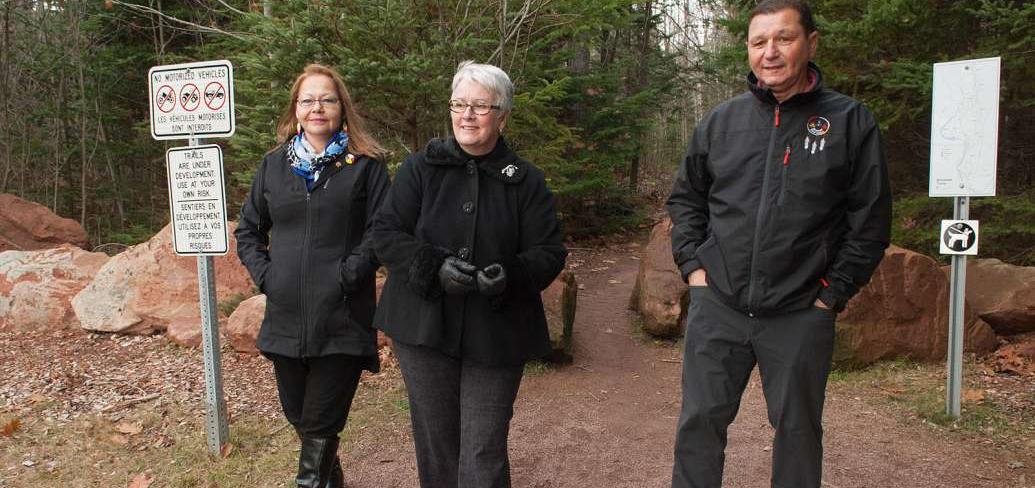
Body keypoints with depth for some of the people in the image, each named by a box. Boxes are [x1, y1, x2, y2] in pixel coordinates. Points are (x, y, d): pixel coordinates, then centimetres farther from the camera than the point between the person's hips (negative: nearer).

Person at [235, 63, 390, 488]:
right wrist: (263, 273, 2)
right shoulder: (274, 163, 11)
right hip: (286, 318, 5)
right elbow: (247, 230, 17)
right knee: (298, 417, 18)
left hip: (342, 320, -5)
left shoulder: (365, 164, -2)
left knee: (320, 425, -2)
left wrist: (348, 274, -16)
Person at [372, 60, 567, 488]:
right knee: (435, 441, 13)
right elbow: (386, 232, -2)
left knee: (484, 452, 1)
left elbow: (549, 253, 1)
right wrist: (435, 267, -19)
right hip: (425, 325, 1)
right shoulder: (420, 168, 2)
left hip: (496, 335, -1)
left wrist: (511, 275, -21)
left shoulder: (527, 181, 2)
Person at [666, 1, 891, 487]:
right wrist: (693, 265, 4)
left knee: (797, 428, 12)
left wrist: (833, 292, -4)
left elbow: (870, 221, 0)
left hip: (801, 315, -1)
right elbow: (685, 197, 14)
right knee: (700, 420, 7)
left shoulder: (850, 122, -1)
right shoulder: (721, 120, 5)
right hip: (716, 306, 2)